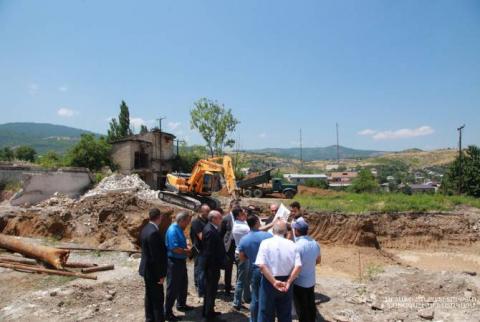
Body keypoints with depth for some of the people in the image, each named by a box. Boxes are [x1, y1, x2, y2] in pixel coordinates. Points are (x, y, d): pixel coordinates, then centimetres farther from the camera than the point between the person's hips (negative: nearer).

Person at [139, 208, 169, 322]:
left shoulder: (146, 228, 4)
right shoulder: (154, 232, -26)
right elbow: (156, 256, -25)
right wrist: (161, 274, -18)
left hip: (147, 269, 10)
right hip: (153, 271, -10)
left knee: (150, 296, 20)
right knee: (158, 299, 2)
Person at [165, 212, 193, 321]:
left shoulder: (179, 229, 7)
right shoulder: (173, 230, -22)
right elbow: (174, 248, -28)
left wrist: (187, 249, 0)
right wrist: (187, 251, -14)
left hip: (181, 261, 10)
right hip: (174, 262, -10)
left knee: (183, 284, 22)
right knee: (173, 288, 1)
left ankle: (181, 304, 41)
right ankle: (168, 312, 14)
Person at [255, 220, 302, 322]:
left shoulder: (266, 243, -10)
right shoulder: (291, 244, -2)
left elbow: (261, 265, -20)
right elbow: (298, 266, -11)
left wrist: (274, 282, -19)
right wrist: (288, 282, -10)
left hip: (269, 282, -2)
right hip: (286, 282, 3)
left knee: (266, 313, 11)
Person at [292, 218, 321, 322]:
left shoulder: (297, 246, -27)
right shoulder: (315, 243, -4)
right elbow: (318, 260, 11)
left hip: (299, 283, -7)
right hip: (311, 281, 7)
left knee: (302, 310, 8)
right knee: (311, 306, 22)